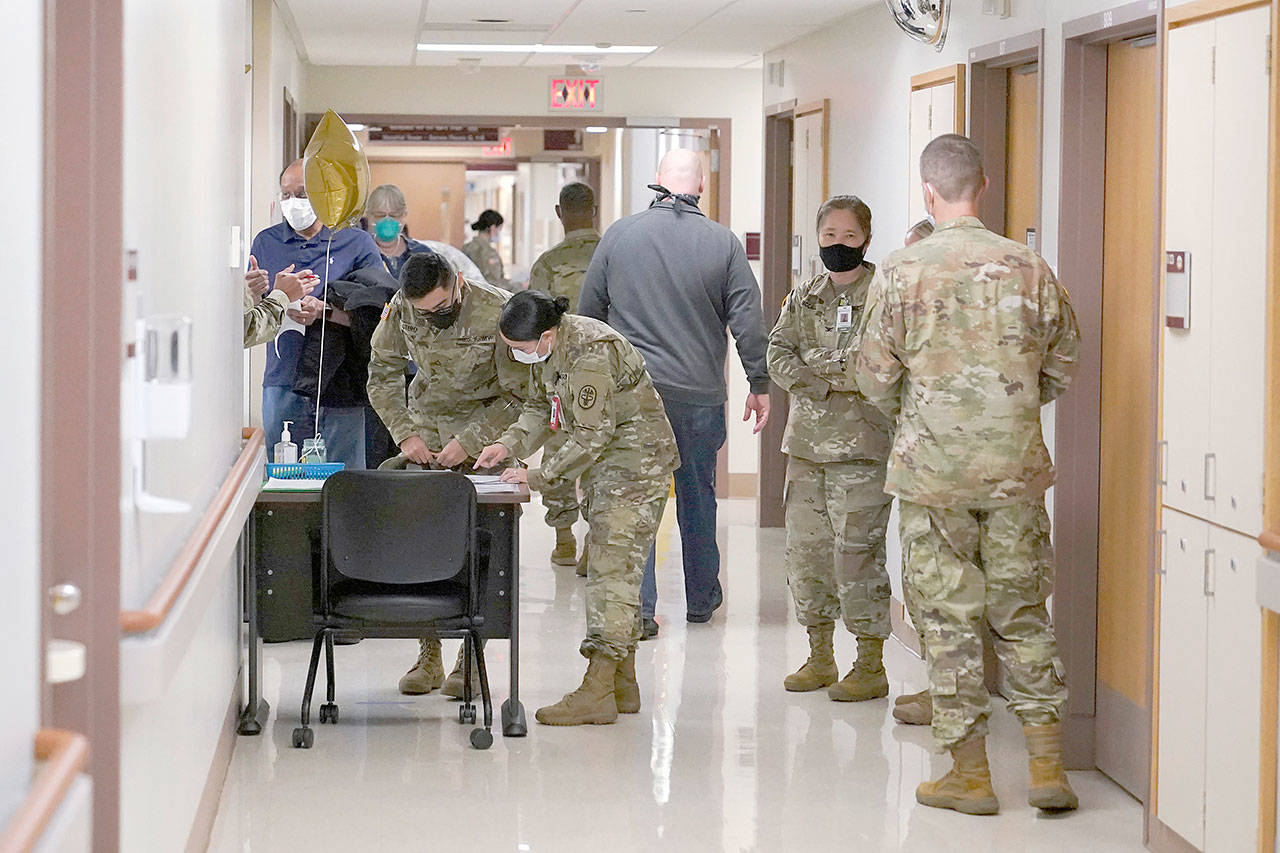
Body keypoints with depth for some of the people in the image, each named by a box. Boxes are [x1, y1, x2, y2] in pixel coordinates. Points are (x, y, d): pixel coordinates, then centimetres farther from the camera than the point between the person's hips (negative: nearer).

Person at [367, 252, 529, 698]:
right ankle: (428, 654, 3)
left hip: (486, 424, -3)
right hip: (427, 422, 3)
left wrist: (468, 443, -20)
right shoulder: (402, 309, -11)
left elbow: (517, 395, -15)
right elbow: (383, 373, 3)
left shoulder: (498, 313, -23)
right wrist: (405, 434, -7)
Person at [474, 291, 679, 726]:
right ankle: (623, 684, 18)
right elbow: (541, 404, 15)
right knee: (611, 568, 11)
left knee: (611, 568, -13)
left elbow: (591, 437, -25)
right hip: (607, 464, 10)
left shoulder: (591, 356, -27)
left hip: (637, 460, -10)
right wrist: (510, 444, -1)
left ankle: (597, 693, -15)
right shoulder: (555, 347, 2)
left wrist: (537, 476, -20)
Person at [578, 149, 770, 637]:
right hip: (699, 392, 0)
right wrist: (759, 385, 6)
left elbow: (588, 311, 7)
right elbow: (748, 321, -3)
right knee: (698, 495, 14)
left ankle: (639, 608, -3)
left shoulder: (619, 235, 0)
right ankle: (701, 600, 27)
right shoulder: (723, 243, -3)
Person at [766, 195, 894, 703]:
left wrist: (815, 368, -14)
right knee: (805, 549, 9)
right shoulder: (804, 297, 16)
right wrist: (820, 383, -10)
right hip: (807, 441, 6)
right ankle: (820, 657, 22)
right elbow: (777, 354, 7)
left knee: (857, 552, -8)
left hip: (862, 443, -6)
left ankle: (871, 666, 1)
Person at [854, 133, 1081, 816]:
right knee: (1021, 610, 11)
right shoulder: (1029, 267, 0)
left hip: (933, 468, -2)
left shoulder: (902, 271, -8)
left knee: (949, 616, 5)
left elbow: (875, 375, -3)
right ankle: (1048, 765, 10)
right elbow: (1061, 365, 9)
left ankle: (969, 773, 9)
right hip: (1016, 466, 3)